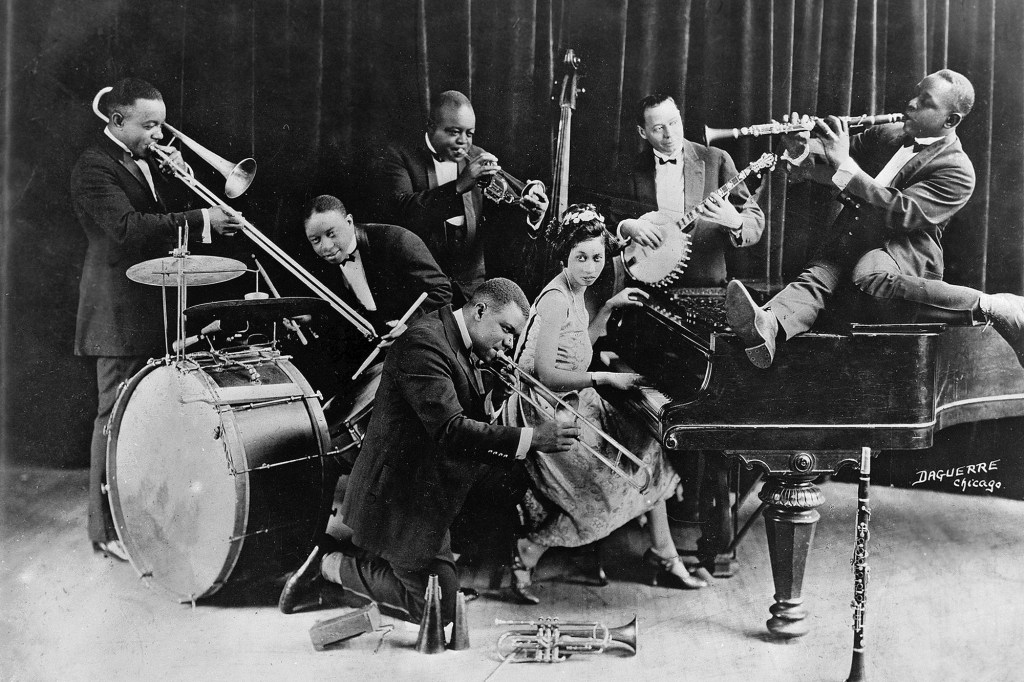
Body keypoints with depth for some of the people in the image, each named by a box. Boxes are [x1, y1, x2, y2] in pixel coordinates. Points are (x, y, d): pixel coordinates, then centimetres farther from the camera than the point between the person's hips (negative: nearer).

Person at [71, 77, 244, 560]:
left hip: (158, 308, 9)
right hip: (122, 313, -9)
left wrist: (177, 178, -3)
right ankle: (107, 529, 4)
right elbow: (128, 228, -27)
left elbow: (169, 214, 15)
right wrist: (202, 220, -30)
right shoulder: (94, 167, -14)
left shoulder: (148, 160, 14)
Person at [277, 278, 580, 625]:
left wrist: (492, 400, -12)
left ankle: (354, 545, 29)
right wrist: (530, 438, -36)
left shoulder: (464, 349, 7)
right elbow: (448, 430, -33)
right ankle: (330, 563, 10)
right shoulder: (424, 342, -25)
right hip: (398, 494, -10)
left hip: (427, 491, 10)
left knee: (446, 592, 18)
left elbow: (468, 420, 9)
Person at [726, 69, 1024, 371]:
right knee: (815, 277, -25)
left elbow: (902, 213, -19)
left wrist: (845, 166, -22)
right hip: (847, 240, 6)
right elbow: (825, 171, 20)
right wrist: (800, 153, -4)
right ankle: (766, 326, -55)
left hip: (903, 250, -6)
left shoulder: (957, 170, -4)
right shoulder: (885, 135, 18)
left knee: (871, 278, -38)